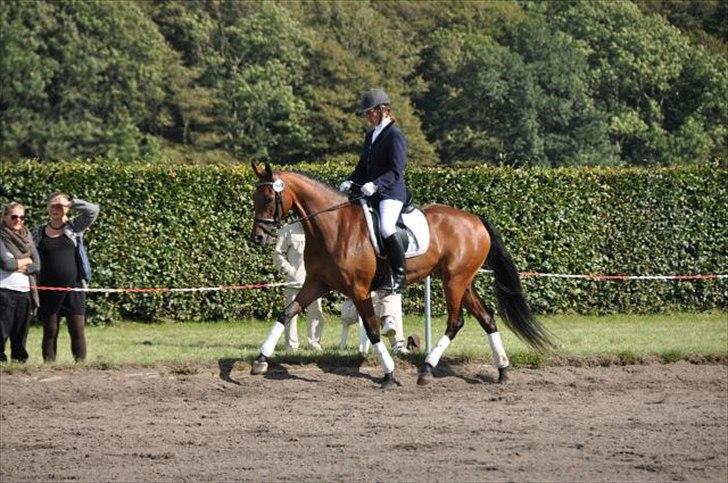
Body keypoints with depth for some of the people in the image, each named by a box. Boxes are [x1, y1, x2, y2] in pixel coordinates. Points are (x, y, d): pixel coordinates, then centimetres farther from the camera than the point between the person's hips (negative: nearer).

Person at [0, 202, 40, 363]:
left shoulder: (27, 237, 14)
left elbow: (37, 265, 7)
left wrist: (19, 267, -9)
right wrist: (26, 261, -1)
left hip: (25, 291, 5)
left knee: (20, 336, 7)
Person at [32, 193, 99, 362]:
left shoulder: (74, 227, 5)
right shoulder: (39, 232, 9)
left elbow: (93, 211, -6)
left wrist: (71, 203, -9)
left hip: (73, 287, -1)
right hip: (49, 290, 1)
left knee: (78, 330, -3)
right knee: (50, 331, 3)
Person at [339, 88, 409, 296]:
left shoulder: (395, 136, -8)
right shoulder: (371, 136, 19)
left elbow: (396, 171, -17)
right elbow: (363, 167, 24)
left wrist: (375, 184, -30)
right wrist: (351, 181, 4)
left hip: (392, 193, -10)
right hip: (371, 194, 10)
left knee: (386, 228, -31)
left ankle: (400, 275, -24)